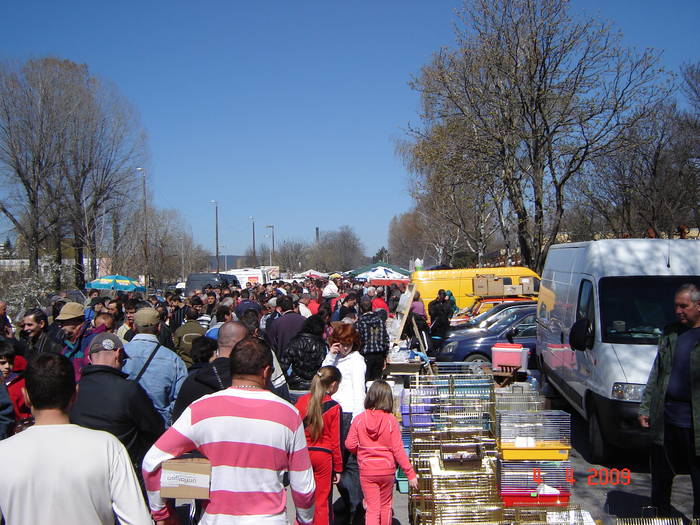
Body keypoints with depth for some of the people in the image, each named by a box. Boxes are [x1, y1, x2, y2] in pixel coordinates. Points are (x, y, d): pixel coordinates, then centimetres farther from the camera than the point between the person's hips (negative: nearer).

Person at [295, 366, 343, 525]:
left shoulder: (302, 400, -1)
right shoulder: (334, 407, -10)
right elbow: (335, 441, -6)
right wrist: (338, 468, 2)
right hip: (323, 455, -3)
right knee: (323, 501, 7)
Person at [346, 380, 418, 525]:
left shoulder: (359, 419, -10)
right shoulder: (391, 420, -13)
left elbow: (350, 445, -6)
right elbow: (398, 449, -13)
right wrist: (410, 473, -5)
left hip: (366, 471, 0)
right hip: (387, 470, 0)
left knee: (372, 508, 6)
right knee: (385, 505, 20)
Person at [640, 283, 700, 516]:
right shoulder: (670, 334, 11)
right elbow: (655, 375, 15)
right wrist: (645, 408, 12)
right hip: (665, 420, 5)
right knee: (661, 476, 16)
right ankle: (659, 516, 31)